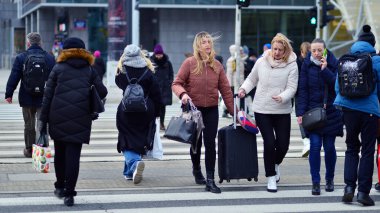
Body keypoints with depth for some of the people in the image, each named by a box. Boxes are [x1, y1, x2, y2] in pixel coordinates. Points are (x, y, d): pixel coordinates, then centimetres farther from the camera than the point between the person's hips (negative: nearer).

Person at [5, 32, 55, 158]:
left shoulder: (20, 58, -6)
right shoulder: (50, 58, -1)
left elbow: (13, 78, -6)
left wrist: (9, 94, 2)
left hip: (27, 98, 0)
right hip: (45, 99, 0)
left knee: (29, 126, 13)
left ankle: (29, 150, 21)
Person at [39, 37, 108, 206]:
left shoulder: (58, 69, 6)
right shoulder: (89, 71, 9)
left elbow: (47, 96, 2)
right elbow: (102, 92, 2)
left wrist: (43, 120, 5)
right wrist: (89, 104, 21)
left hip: (58, 118, 0)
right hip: (80, 119, 0)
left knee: (60, 152, 16)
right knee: (73, 155, -1)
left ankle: (60, 186, 26)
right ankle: (69, 194, -5)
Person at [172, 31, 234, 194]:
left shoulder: (217, 65, 1)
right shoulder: (189, 63, -8)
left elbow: (225, 90, 4)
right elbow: (176, 84, -6)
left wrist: (233, 111, 3)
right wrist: (182, 94, -28)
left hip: (211, 110, 1)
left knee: (210, 144, -4)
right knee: (196, 143, 13)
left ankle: (210, 180, -1)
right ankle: (196, 170, 40)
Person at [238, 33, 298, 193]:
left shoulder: (291, 65, -5)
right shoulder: (261, 62, 0)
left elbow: (292, 88, -11)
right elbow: (252, 79, 14)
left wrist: (282, 97, -30)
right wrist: (244, 89, -4)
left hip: (282, 111, 0)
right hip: (262, 109, 0)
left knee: (283, 144, 2)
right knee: (269, 142, -6)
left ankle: (276, 164, 37)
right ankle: (271, 178, 8)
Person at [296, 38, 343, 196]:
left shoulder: (333, 64, -1)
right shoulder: (307, 65, 0)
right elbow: (302, 90, -3)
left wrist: (325, 70, -22)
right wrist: (300, 112, -11)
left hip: (331, 112, 0)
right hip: (312, 112, 0)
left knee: (329, 146, 5)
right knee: (315, 145, -9)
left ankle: (329, 178, 24)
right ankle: (315, 182, -4)